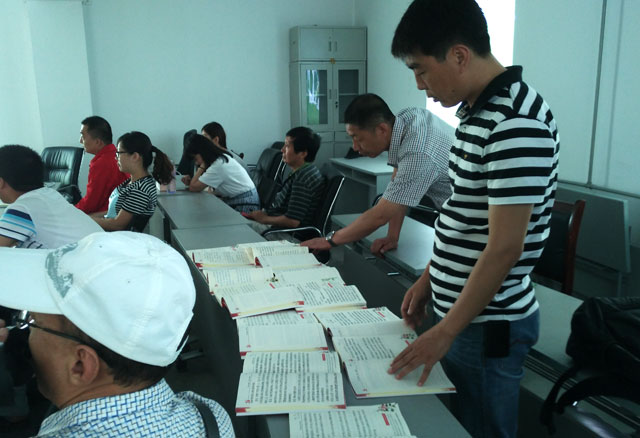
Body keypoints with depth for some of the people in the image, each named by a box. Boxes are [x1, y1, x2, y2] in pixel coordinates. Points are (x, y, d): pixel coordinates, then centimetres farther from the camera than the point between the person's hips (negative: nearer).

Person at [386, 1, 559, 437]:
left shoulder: (516, 123, -24)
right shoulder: (478, 110, 6)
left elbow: (504, 247, -25)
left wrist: (445, 332, -18)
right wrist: (429, 279, 14)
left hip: (488, 324, -9)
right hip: (460, 310, 9)